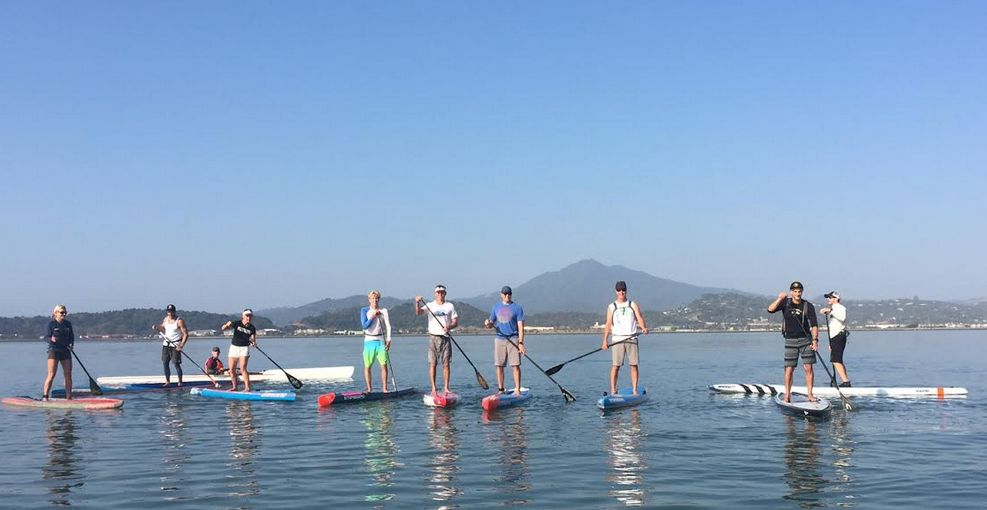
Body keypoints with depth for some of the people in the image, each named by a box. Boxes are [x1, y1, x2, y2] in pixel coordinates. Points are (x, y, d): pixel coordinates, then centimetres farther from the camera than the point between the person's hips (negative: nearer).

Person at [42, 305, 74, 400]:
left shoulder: (68, 324, 10)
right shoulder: (51, 323, -4)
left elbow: (71, 336, 17)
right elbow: (46, 338, -7)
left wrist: (71, 344, -1)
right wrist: (51, 339, -28)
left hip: (65, 351, 5)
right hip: (53, 351, -5)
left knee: (68, 374, 5)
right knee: (51, 374, -11)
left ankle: (69, 397, 13)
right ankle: (45, 397, -10)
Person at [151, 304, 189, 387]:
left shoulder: (180, 321, -13)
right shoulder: (166, 319, 8)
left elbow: (186, 334, -15)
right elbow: (163, 330, 19)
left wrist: (181, 346, -22)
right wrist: (156, 327, -3)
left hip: (175, 345, -7)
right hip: (166, 344, 7)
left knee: (176, 364, -9)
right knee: (165, 363, 4)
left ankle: (180, 382, -2)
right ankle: (167, 382, 11)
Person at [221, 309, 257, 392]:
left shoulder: (252, 328, -2)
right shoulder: (236, 323, -5)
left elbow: (253, 338, 4)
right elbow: (223, 328, -8)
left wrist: (254, 342, -19)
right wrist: (227, 325, -30)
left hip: (244, 348, -2)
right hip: (234, 347, 2)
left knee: (243, 368, -17)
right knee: (232, 369, 6)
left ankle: (247, 388, -19)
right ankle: (234, 387, 20)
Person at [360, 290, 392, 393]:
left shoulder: (383, 311, 5)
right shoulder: (364, 310, 3)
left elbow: (388, 326, -1)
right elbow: (365, 325, -7)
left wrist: (388, 340, -11)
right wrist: (373, 316, -14)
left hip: (381, 340, 0)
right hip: (369, 341, 0)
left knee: (384, 365, -5)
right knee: (367, 366, 1)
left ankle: (385, 388, 1)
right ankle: (369, 389, 9)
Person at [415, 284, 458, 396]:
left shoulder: (450, 306, 9)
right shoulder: (430, 305, 5)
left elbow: (455, 322, 6)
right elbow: (418, 313, -11)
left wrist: (449, 327, -15)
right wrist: (417, 303, -30)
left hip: (445, 338, 1)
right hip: (433, 337, -1)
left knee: (446, 364, -1)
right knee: (432, 364, -2)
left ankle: (446, 388, 3)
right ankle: (434, 388, 3)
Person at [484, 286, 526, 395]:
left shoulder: (517, 308, 1)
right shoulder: (496, 307, 12)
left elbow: (521, 327, -4)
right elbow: (491, 325, 16)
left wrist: (521, 343, -14)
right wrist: (488, 324, -10)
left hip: (513, 339, -3)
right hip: (499, 339, 3)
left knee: (515, 365, -8)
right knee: (499, 366, 3)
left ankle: (517, 390, -4)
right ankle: (501, 390, 11)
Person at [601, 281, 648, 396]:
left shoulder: (633, 305, 9)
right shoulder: (611, 307, 9)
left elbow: (640, 318, -2)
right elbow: (608, 324, 5)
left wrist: (644, 328, -23)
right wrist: (605, 341, -3)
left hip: (632, 338, 1)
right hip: (618, 339, -1)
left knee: (634, 365, -1)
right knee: (616, 365, -5)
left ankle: (635, 390, 3)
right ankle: (613, 390, -2)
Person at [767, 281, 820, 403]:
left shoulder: (808, 306, -2)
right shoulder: (785, 303, 0)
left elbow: (814, 325, -4)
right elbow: (770, 310, -13)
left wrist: (815, 340, -15)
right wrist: (779, 299, -24)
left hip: (806, 340, 0)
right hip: (790, 341, 0)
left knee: (808, 368, -1)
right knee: (789, 369, -2)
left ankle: (809, 394, 7)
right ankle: (787, 395, 5)